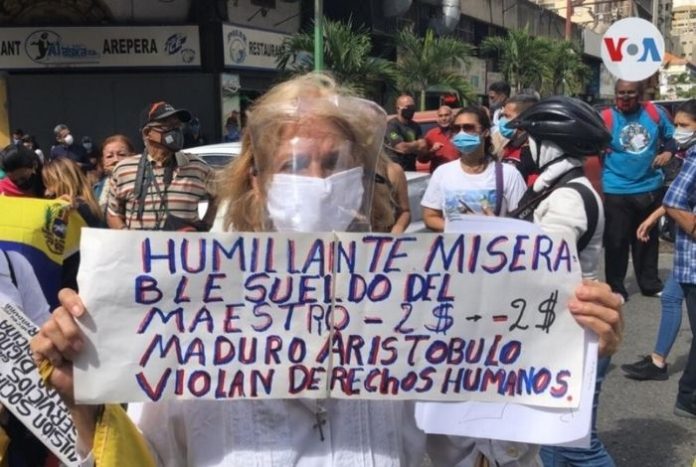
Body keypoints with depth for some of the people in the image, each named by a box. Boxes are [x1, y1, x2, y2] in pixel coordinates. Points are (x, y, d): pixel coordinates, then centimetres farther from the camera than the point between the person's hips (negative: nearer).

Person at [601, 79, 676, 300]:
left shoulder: (655, 113, 1)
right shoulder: (606, 118, -10)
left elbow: (671, 136, 14)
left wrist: (667, 152, -4)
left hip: (650, 188, 4)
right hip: (616, 191, -4)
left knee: (647, 239, 17)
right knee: (616, 242, -1)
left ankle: (650, 284, 31)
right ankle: (615, 288, 13)